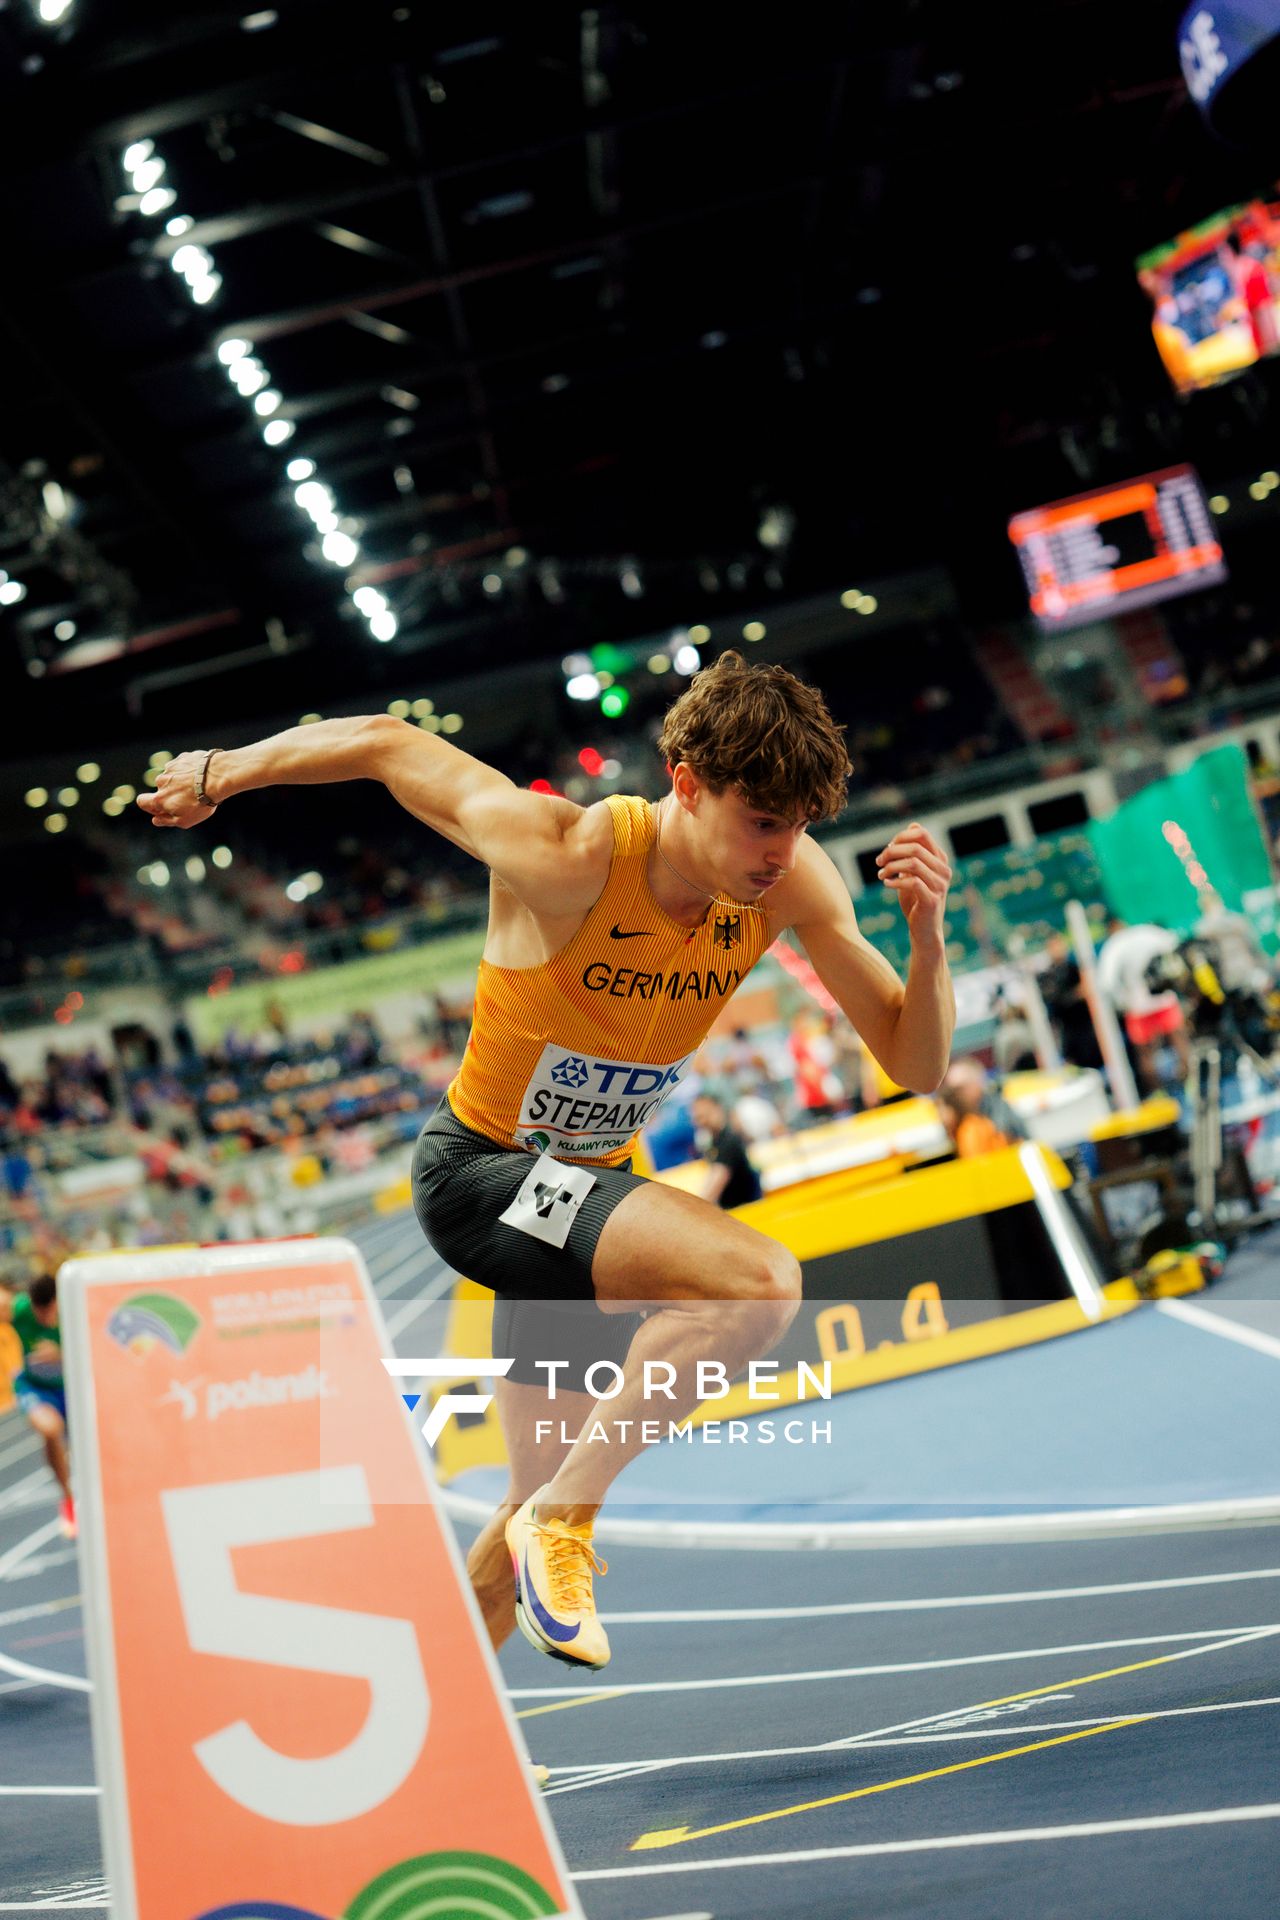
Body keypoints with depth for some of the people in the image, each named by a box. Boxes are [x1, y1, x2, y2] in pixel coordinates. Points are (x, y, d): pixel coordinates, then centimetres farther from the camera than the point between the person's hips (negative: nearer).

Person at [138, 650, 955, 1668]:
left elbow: (916, 1065, -12)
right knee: (761, 1281, -31)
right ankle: (563, 1517, -14)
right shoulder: (566, 854, -29)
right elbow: (386, 742, -15)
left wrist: (928, 933, -30)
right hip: (480, 1170, -7)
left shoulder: (791, 879, -15)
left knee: (549, 1512, 18)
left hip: (583, 1185, 7)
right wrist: (222, 769, -2)